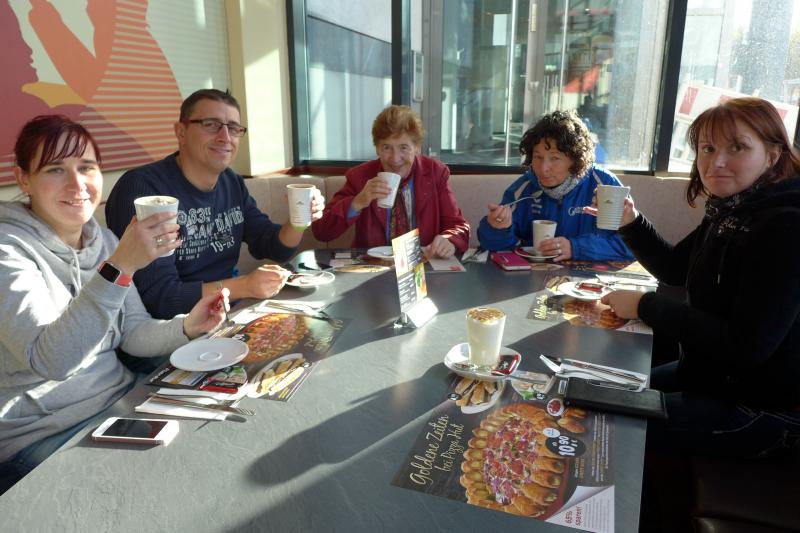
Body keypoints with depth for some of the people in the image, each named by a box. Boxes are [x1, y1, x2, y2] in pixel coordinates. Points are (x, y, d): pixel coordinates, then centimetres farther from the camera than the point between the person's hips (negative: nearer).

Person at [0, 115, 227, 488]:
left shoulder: (103, 240, 4)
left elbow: (133, 332, 6)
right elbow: (51, 361, -29)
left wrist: (187, 327, -14)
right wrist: (119, 267, -38)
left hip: (120, 400, 6)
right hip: (40, 436, -6)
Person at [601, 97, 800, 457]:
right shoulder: (728, 212, 1)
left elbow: (747, 346, -30)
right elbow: (675, 269, 13)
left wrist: (646, 306, -24)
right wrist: (630, 222, -3)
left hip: (761, 408, -8)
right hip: (706, 374, 9)